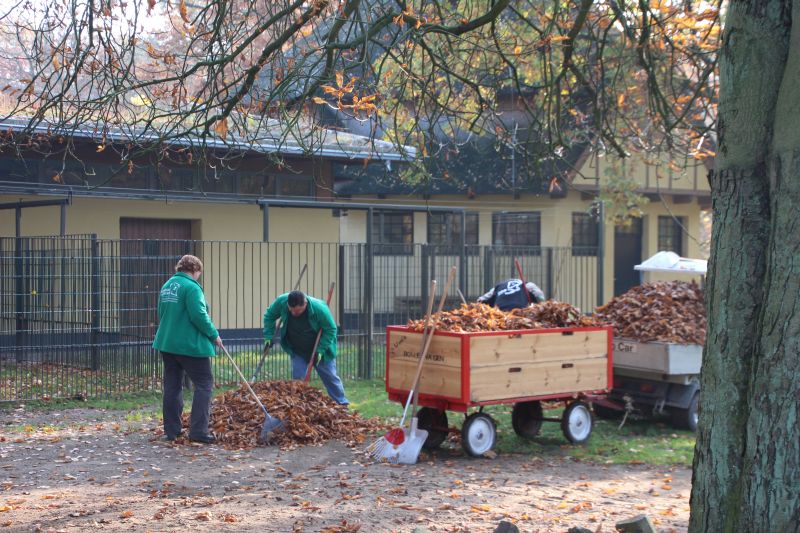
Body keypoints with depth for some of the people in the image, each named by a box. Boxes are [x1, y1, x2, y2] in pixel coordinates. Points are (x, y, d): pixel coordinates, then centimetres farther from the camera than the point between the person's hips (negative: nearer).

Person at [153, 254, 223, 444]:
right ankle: (198, 431, -7)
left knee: (172, 386, 13)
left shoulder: (166, 286, 13)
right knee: (204, 384, -1)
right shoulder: (191, 287, -14)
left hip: (167, 343, 8)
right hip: (190, 344, -8)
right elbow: (199, 316, -21)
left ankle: (171, 430, 16)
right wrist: (214, 335, -8)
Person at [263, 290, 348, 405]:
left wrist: (320, 350, -26)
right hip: (297, 351, 2)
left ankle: (343, 405, 21)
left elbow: (331, 330, -21)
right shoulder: (281, 302, -25)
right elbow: (269, 316, -4)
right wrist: (269, 336, -10)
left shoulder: (319, 308, -34)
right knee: (297, 378, -4)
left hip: (321, 349, -2)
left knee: (330, 377, 7)